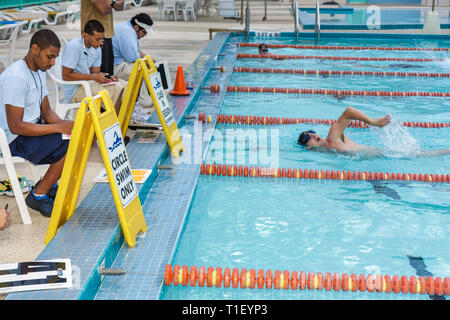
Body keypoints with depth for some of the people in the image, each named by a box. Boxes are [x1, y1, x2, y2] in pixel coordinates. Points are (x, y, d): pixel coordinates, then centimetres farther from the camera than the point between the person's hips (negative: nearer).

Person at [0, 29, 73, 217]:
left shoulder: (39, 71, 8)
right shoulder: (15, 78, -23)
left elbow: (46, 112, 11)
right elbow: (15, 126, -26)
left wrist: (64, 125, -10)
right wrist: (59, 128, -26)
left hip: (34, 128, 10)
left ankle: (48, 184, 13)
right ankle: (38, 196, -7)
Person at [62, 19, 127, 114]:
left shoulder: (97, 49, 7)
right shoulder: (74, 47, -19)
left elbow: (95, 72, 9)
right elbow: (66, 75, -20)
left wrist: (108, 77, -14)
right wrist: (93, 77, -23)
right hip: (75, 90, -8)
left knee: (125, 85, -2)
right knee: (116, 89, -21)